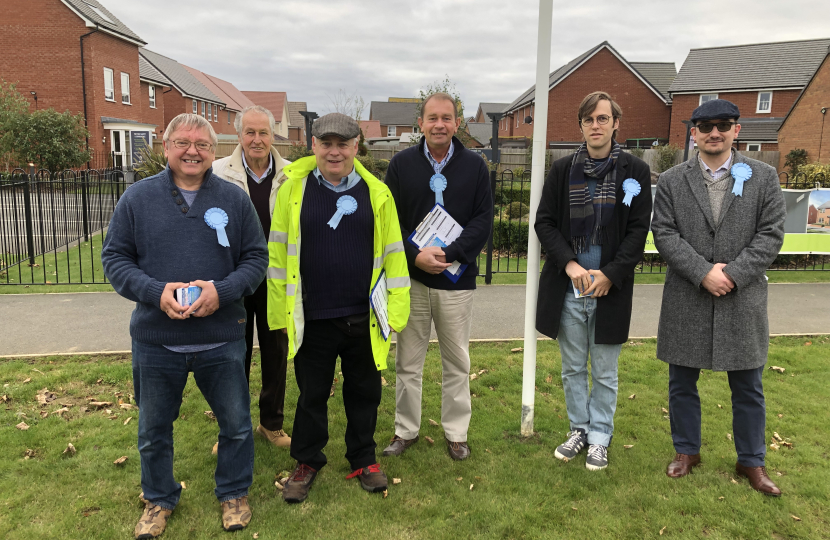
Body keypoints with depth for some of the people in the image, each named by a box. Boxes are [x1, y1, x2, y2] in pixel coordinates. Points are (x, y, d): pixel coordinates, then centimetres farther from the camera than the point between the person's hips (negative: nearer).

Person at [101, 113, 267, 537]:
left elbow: (256, 257, 2)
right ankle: (158, 499, 41)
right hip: (155, 341, 1)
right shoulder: (138, 198, 0)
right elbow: (115, 258, 1)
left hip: (221, 340, 0)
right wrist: (155, 292, -16)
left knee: (236, 424, 12)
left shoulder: (234, 199, 1)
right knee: (153, 429, 17)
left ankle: (233, 493, 36)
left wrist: (222, 291, -16)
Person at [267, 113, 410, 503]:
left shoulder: (376, 192, 1)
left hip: (364, 320, 1)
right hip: (312, 320, -1)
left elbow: (393, 253, 2)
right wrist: (279, 311, -1)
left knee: (364, 392, 14)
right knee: (312, 394, 14)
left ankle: (363, 460, 35)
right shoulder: (293, 189, -2)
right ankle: (307, 462, 34)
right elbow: (277, 252, 1)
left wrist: (396, 310, -1)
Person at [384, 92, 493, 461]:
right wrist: (416, 255, -15)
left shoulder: (475, 166, 3)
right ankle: (406, 430, 26)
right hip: (411, 278, 0)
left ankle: (456, 433, 27)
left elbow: (483, 219, -2)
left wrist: (448, 254, -15)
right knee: (408, 361, 10)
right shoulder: (401, 164, 3)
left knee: (457, 362, 11)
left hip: (457, 280, 0)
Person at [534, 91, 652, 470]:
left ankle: (599, 437, 25)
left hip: (610, 288, -2)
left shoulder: (635, 171, 1)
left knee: (605, 373, 9)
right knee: (573, 369, 13)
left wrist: (610, 274, -12)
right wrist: (570, 263, -11)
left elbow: (638, 230, -2)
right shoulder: (562, 170, 5)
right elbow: (544, 222, 3)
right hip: (567, 288, 2)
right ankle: (578, 430, 30)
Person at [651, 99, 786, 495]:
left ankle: (751, 461, 29)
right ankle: (686, 451, 30)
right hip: (686, 302, 0)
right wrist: (704, 273, -16)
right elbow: (664, 234, -5)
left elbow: (771, 234, -3)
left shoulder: (763, 177, 4)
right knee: (682, 384, 11)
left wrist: (732, 274, -15)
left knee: (748, 388, 11)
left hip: (743, 300, 0)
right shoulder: (671, 181, 3)